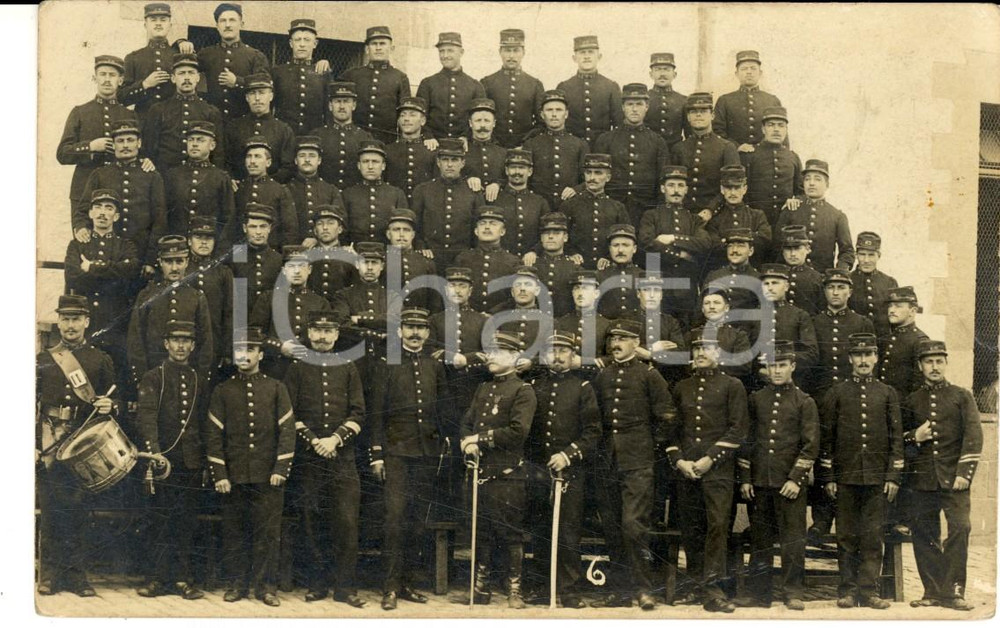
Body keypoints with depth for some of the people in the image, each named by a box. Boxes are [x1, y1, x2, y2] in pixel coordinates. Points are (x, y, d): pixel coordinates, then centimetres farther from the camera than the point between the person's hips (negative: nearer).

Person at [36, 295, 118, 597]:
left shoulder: (101, 360, 9)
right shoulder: (42, 360, 9)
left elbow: (114, 401, 14)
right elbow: (30, 405, 7)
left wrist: (109, 406, -10)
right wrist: (30, 445, -3)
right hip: (49, 447, 0)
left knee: (79, 509, 0)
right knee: (50, 509, 1)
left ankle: (77, 575, 8)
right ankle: (49, 575, 9)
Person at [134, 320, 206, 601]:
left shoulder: (199, 381, 13)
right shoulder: (153, 378, 0)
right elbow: (146, 416, -12)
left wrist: (205, 461, 12)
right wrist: (153, 451, -26)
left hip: (191, 463, 3)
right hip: (162, 460, -3)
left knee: (187, 522, 5)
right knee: (160, 521, 2)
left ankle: (184, 578, 11)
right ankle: (159, 577, 10)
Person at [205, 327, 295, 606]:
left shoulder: (276, 388, 5)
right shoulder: (222, 391, 7)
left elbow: (287, 430, 2)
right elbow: (213, 434, 4)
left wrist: (281, 468, -6)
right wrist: (218, 474, -3)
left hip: (268, 475, -1)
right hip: (233, 475, 1)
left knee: (267, 531, 1)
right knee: (234, 531, 6)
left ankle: (264, 585, 11)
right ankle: (237, 583, 17)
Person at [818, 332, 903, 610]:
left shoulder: (888, 393, 8)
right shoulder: (837, 393, 5)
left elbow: (896, 437, 7)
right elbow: (826, 438, 5)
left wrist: (893, 476, -1)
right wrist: (828, 477, 0)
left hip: (877, 479, 1)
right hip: (845, 477, 0)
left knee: (873, 537, 2)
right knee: (847, 537, 4)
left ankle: (868, 590, 8)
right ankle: (847, 590, 10)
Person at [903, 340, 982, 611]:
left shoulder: (962, 396, 7)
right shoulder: (911, 401, 12)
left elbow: (974, 436, -1)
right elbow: (898, 437, 20)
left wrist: (964, 473, -10)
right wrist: (914, 436, -3)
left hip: (953, 477, -2)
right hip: (923, 479, 2)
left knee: (960, 528, -12)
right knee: (924, 535, 1)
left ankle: (952, 592, -5)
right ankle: (933, 591, 12)